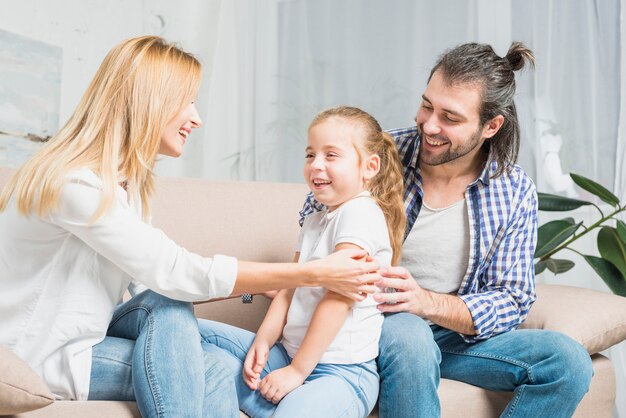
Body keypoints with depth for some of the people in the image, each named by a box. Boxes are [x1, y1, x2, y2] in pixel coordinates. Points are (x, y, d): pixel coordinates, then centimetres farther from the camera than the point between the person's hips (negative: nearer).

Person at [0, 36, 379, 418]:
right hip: (35, 356, -6)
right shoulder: (75, 183, -24)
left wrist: (269, 283, -6)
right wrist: (313, 274, -24)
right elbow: (175, 273, -27)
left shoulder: (126, 181, 6)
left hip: (79, 337, 7)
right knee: (167, 310, -23)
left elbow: (154, 280, -1)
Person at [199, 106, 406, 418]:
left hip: (340, 370, -10)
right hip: (291, 354, 10)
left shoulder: (361, 213, -13)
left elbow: (338, 298, -18)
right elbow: (290, 289, 13)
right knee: (198, 334, 4)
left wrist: (297, 370, -16)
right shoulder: (314, 221, 16)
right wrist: (263, 341, -3)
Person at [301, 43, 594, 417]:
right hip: (375, 326, -3)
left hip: (455, 332, 3)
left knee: (569, 362, -16)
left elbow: (512, 301, -6)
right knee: (409, 336, -38)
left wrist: (426, 301, -24)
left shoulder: (515, 192, -6)